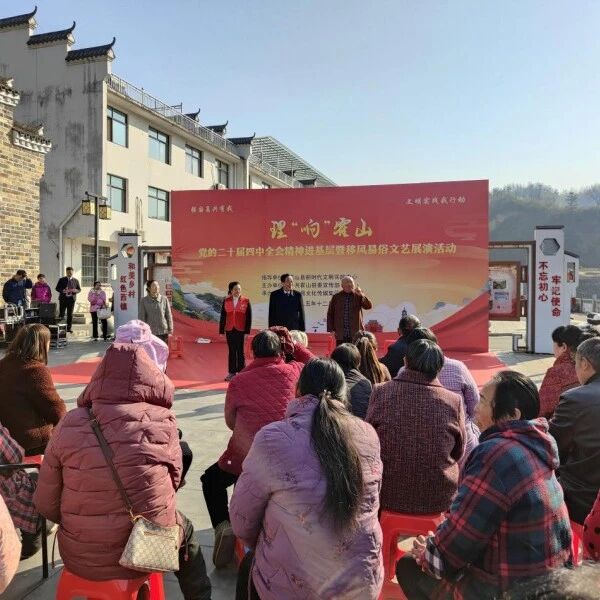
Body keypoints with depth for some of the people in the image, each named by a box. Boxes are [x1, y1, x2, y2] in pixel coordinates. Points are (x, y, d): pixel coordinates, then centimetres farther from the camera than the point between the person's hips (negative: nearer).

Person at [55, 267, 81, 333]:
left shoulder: (75, 281, 8)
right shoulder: (62, 280, 5)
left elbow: (79, 289, 11)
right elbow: (57, 288, 4)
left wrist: (76, 291, -12)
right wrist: (62, 291, -16)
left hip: (71, 298, 1)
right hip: (63, 298, -1)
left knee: (70, 314, 3)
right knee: (61, 313, -1)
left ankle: (69, 328, 7)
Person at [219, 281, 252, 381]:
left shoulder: (246, 301, -2)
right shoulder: (226, 301, 4)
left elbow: (249, 317, -3)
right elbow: (223, 317, 6)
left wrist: (247, 331, -7)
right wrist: (221, 331, 3)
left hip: (241, 330, -2)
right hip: (230, 330, 2)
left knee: (240, 351, 5)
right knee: (231, 351, 8)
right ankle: (232, 372, 15)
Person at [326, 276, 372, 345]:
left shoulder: (358, 296, 2)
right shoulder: (336, 297, 6)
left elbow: (369, 306, -10)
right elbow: (330, 314, 9)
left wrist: (362, 295, -24)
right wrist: (331, 329, 3)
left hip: (355, 334, -1)